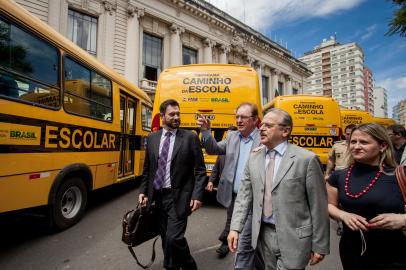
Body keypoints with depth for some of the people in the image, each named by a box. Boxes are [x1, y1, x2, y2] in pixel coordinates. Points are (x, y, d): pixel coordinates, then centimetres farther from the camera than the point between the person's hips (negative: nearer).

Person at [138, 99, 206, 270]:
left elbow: (200, 170, -6)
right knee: (166, 238, 16)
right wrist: (143, 191, 5)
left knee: (174, 237, -9)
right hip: (157, 196, 5)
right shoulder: (152, 138, 6)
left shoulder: (190, 137, -6)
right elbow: (147, 169, 12)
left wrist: (197, 195, -14)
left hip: (179, 197, -4)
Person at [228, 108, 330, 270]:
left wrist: (320, 246, -3)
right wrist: (235, 228, -5)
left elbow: (318, 205, -8)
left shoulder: (307, 159, -12)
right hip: (263, 235, 4)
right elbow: (244, 195, 2)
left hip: (294, 238, -4)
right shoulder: (254, 157, 0)